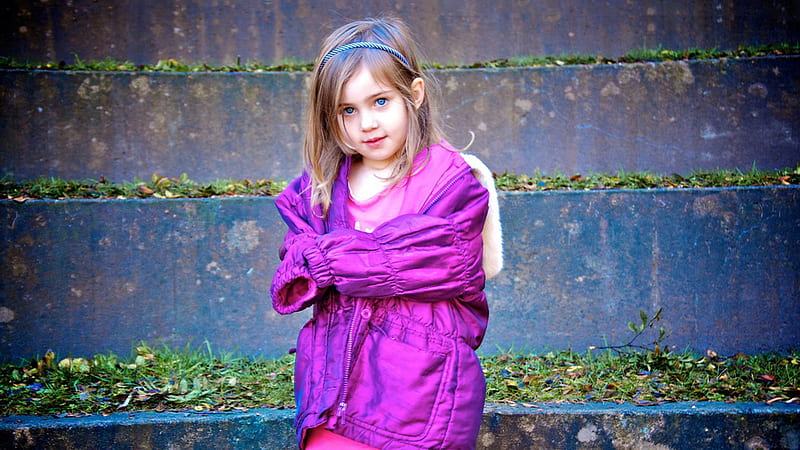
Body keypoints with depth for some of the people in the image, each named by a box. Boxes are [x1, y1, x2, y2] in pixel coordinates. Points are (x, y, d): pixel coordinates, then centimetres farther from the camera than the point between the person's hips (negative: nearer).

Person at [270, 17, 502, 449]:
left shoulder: (451, 179, -4)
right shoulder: (320, 187, 10)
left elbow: (443, 264, -16)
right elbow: (290, 284, 4)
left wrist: (327, 260, -11)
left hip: (421, 387, -3)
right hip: (336, 380, 3)